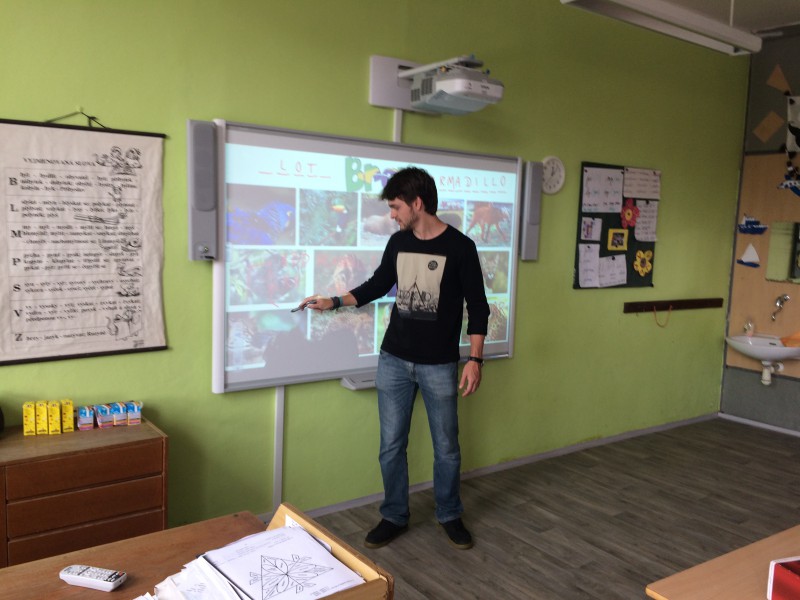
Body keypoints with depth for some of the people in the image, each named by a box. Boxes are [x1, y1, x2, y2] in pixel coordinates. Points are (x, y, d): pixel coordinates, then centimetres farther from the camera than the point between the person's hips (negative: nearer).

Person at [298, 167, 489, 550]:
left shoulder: (459, 246, -10)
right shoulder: (398, 242, 4)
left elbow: (477, 307, -8)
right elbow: (378, 285, 18)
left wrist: (475, 359, -13)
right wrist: (335, 302, 9)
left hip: (439, 366, -4)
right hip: (393, 361, 4)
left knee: (446, 447, 8)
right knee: (391, 445, 9)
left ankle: (450, 516, 29)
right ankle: (394, 517, 26)